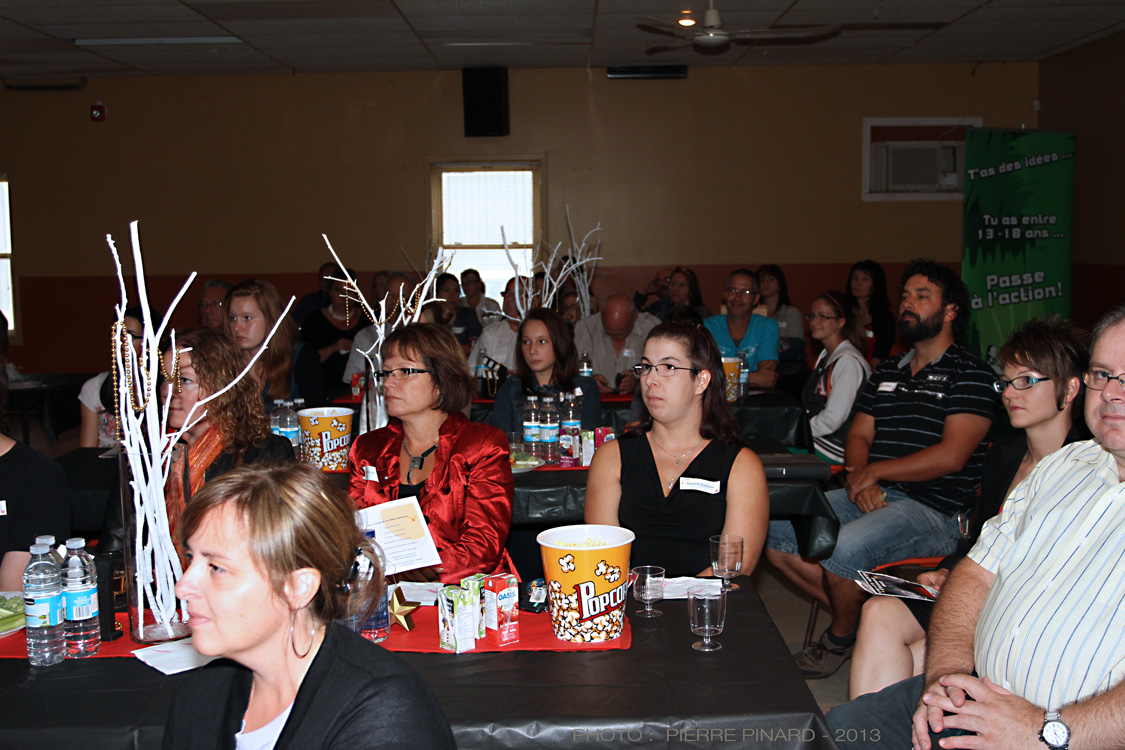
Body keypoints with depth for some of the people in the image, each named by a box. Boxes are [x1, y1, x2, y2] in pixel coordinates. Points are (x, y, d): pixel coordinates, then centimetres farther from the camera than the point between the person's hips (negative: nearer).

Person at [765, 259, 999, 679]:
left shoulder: (971, 375, -3)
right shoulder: (886, 371, 20)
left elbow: (951, 455, -14)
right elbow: (858, 436, 15)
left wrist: (875, 472, -9)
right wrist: (858, 475, -8)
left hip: (932, 510, -7)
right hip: (872, 497, 8)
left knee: (844, 548, -33)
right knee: (773, 533, -8)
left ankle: (840, 639, -3)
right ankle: (862, 614, 2)